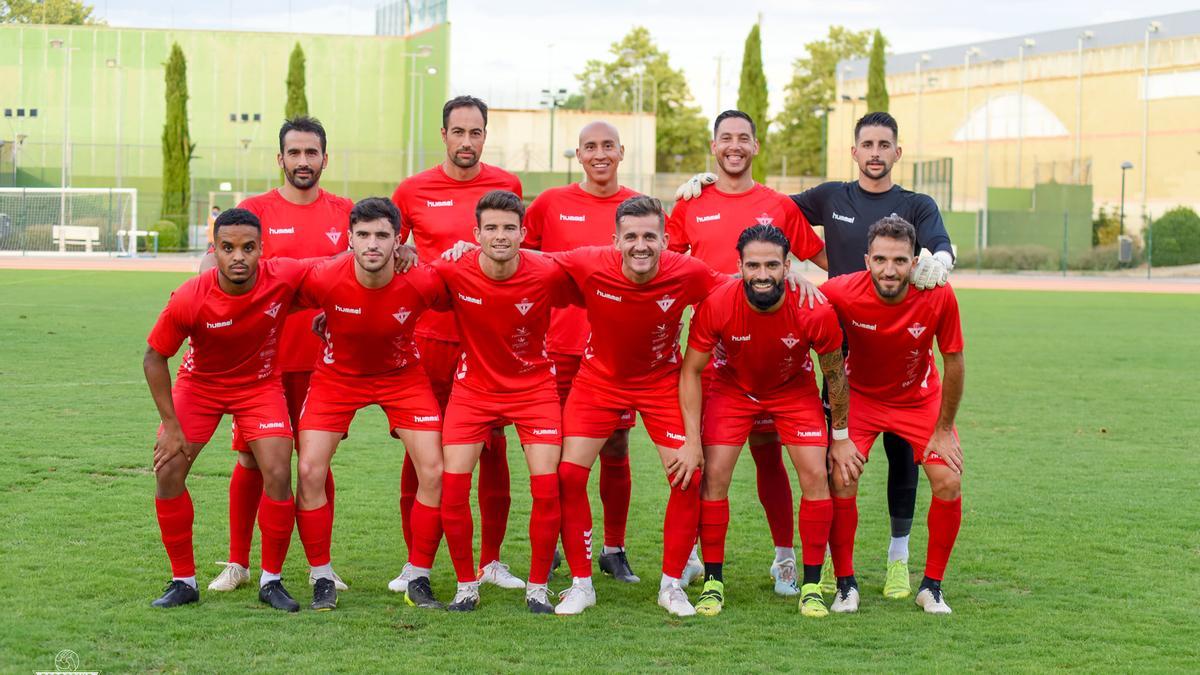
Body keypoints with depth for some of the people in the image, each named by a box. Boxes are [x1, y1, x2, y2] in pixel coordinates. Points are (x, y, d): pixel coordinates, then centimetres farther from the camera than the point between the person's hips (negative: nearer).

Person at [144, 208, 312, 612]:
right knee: (168, 470, -10)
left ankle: (271, 581, 6)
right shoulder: (189, 299, -28)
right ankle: (183, 581, 6)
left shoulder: (284, 278, -27)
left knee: (278, 475, -13)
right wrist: (170, 425, -15)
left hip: (260, 385, 0)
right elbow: (154, 358, -14)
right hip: (199, 384, 0)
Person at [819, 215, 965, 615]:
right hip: (859, 396, -1)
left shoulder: (938, 297, -27)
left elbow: (954, 363, -13)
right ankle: (845, 585, 1)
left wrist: (944, 429, -6)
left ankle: (931, 586, 9)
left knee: (949, 482, -10)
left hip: (920, 398, 1)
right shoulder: (841, 293, -30)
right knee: (842, 478, -17)